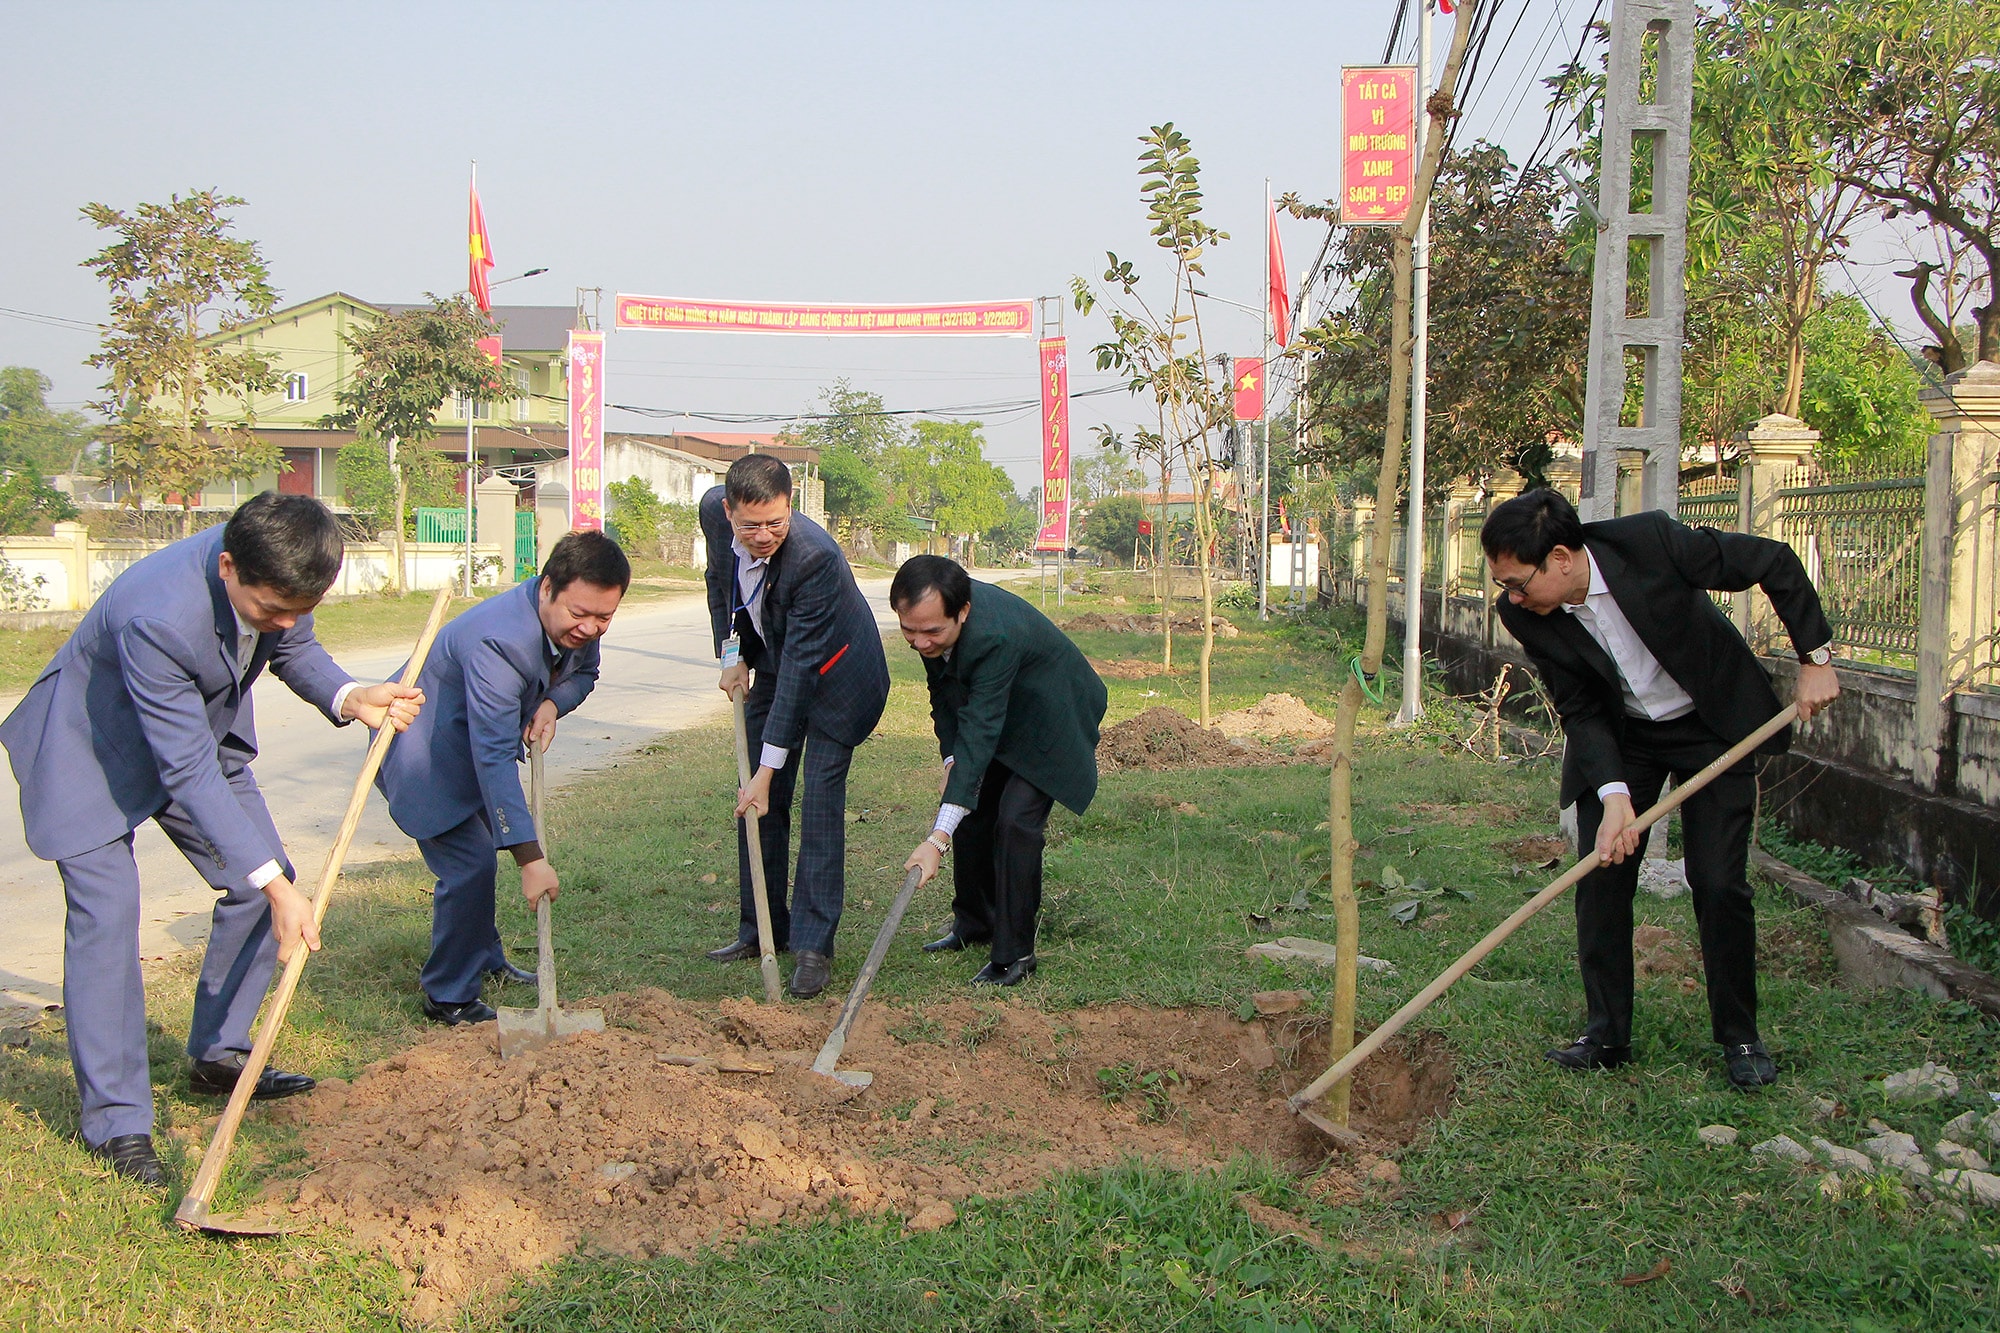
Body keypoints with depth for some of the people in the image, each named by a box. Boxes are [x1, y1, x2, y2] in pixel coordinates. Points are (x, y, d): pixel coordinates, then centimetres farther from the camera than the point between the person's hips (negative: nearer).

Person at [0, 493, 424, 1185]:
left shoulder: (275, 573, -23)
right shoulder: (157, 617, -42)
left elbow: (294, 650, -2)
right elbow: (188, 772, -37)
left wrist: (351, 698, -25)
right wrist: (274, 885, -36)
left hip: (201, 731, 7)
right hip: (91, 749, -7)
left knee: (265, 881, 4)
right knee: (105, 914, -14)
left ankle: (216, 1055, 21)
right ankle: (117, 1121, -2)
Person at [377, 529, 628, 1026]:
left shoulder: (577, 623, -14)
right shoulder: (497, 640, -40)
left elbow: (584, 672, 8)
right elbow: (494, 757, -43)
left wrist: (551, 704, -18)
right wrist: (530, 858, -45)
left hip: (474, 739, 9)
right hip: (424, 748, -9)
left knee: (483, 852, 22)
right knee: (470, 865, -14)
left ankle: (483, 957, 43)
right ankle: (449, 998, 1)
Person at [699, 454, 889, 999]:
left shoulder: (815, 556, -37)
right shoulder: (714, 512, -18)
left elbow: (801, 667, -35)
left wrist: (768, 769, -35)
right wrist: (731, 652, -3)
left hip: (835, 675, -6)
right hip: (772, 664, 6)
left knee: (820, 800, -12)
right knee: (758, 803, 6)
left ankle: (813, 944, -6)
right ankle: (761, 928, 18)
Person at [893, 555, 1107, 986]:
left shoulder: (995, 635, -41)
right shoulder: (931, 618, -18)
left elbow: (980, 735, -43)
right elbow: (942, 689, 2)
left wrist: (938, 839, -45)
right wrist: (951, 758, -9)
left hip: (1051, 721, -8)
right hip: (998, 714, 8)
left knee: (1015, 819, -19)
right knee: (970, 809, 7)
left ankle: (1015, 954, -9)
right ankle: (974, 923, 27)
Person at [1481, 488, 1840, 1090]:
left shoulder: (1650, 541, -30)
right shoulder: (1527, 615, -19)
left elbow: (1776, 562, -18)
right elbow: (1580, 712, -12)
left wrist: (1815, 657, -16)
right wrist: (1614, 794, -25)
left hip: (1713, 723, -3)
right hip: (1619, 737, 3)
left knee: (1719, 884, -6)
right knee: (1600, 878, -4)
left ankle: (1740, 1036, 11)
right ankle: (1607, 1034, 10)